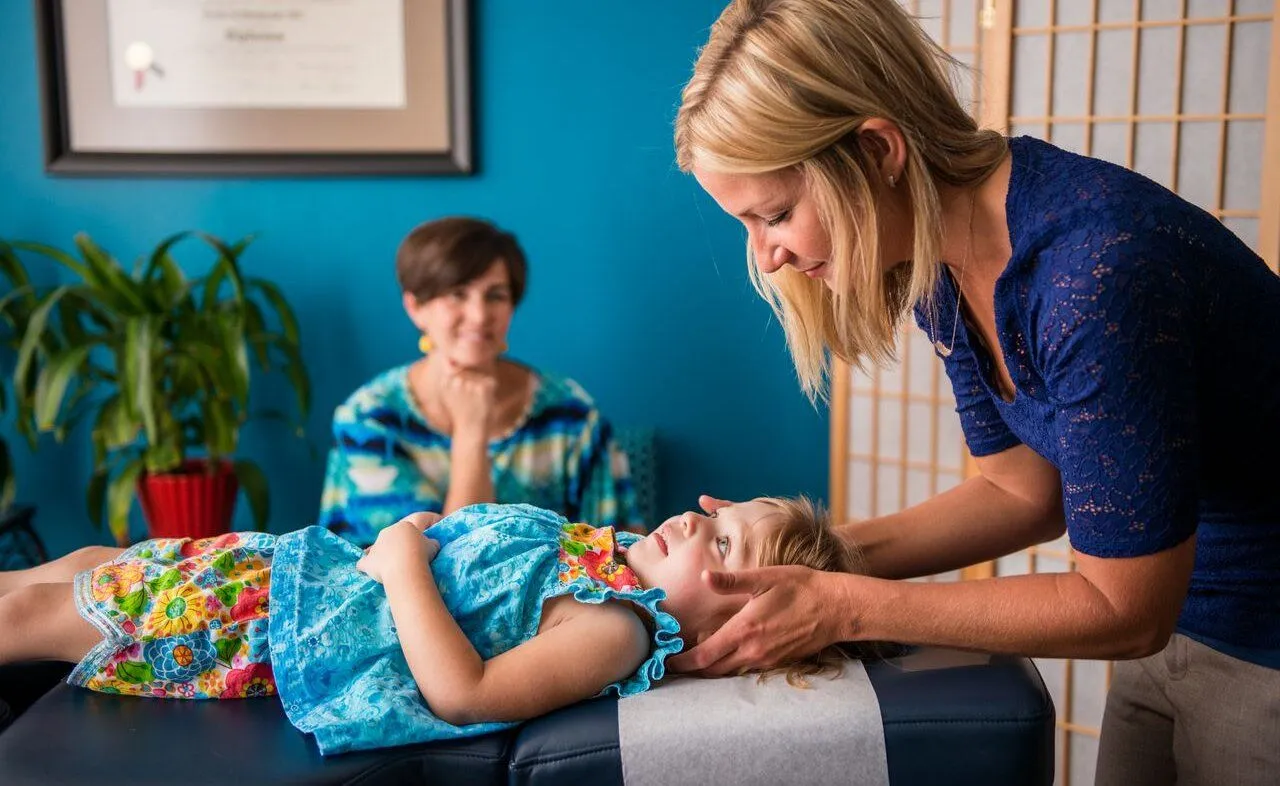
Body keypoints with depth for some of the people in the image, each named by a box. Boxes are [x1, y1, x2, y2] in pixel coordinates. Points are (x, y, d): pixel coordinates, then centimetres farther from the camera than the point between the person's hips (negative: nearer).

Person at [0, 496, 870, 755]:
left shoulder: (616, 627, -26)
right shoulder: (620, 556, 0)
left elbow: (464, 693, -33)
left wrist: (403, 568, -26)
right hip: (325, 561, 7)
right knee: (88, 565, 20)